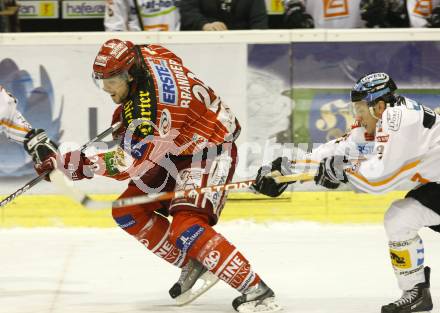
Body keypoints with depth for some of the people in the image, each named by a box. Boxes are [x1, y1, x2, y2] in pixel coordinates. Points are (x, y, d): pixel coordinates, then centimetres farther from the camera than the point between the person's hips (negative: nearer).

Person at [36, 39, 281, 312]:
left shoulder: (152, 108, -34)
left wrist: (75, 164, -32)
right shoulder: (143, 56, -9)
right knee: (128, 212, 5)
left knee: (187, 230, -28)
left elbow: (130, 163, -30)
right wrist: (124, 115, 17)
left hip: (209, 151, -11)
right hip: (177, 148, 11)